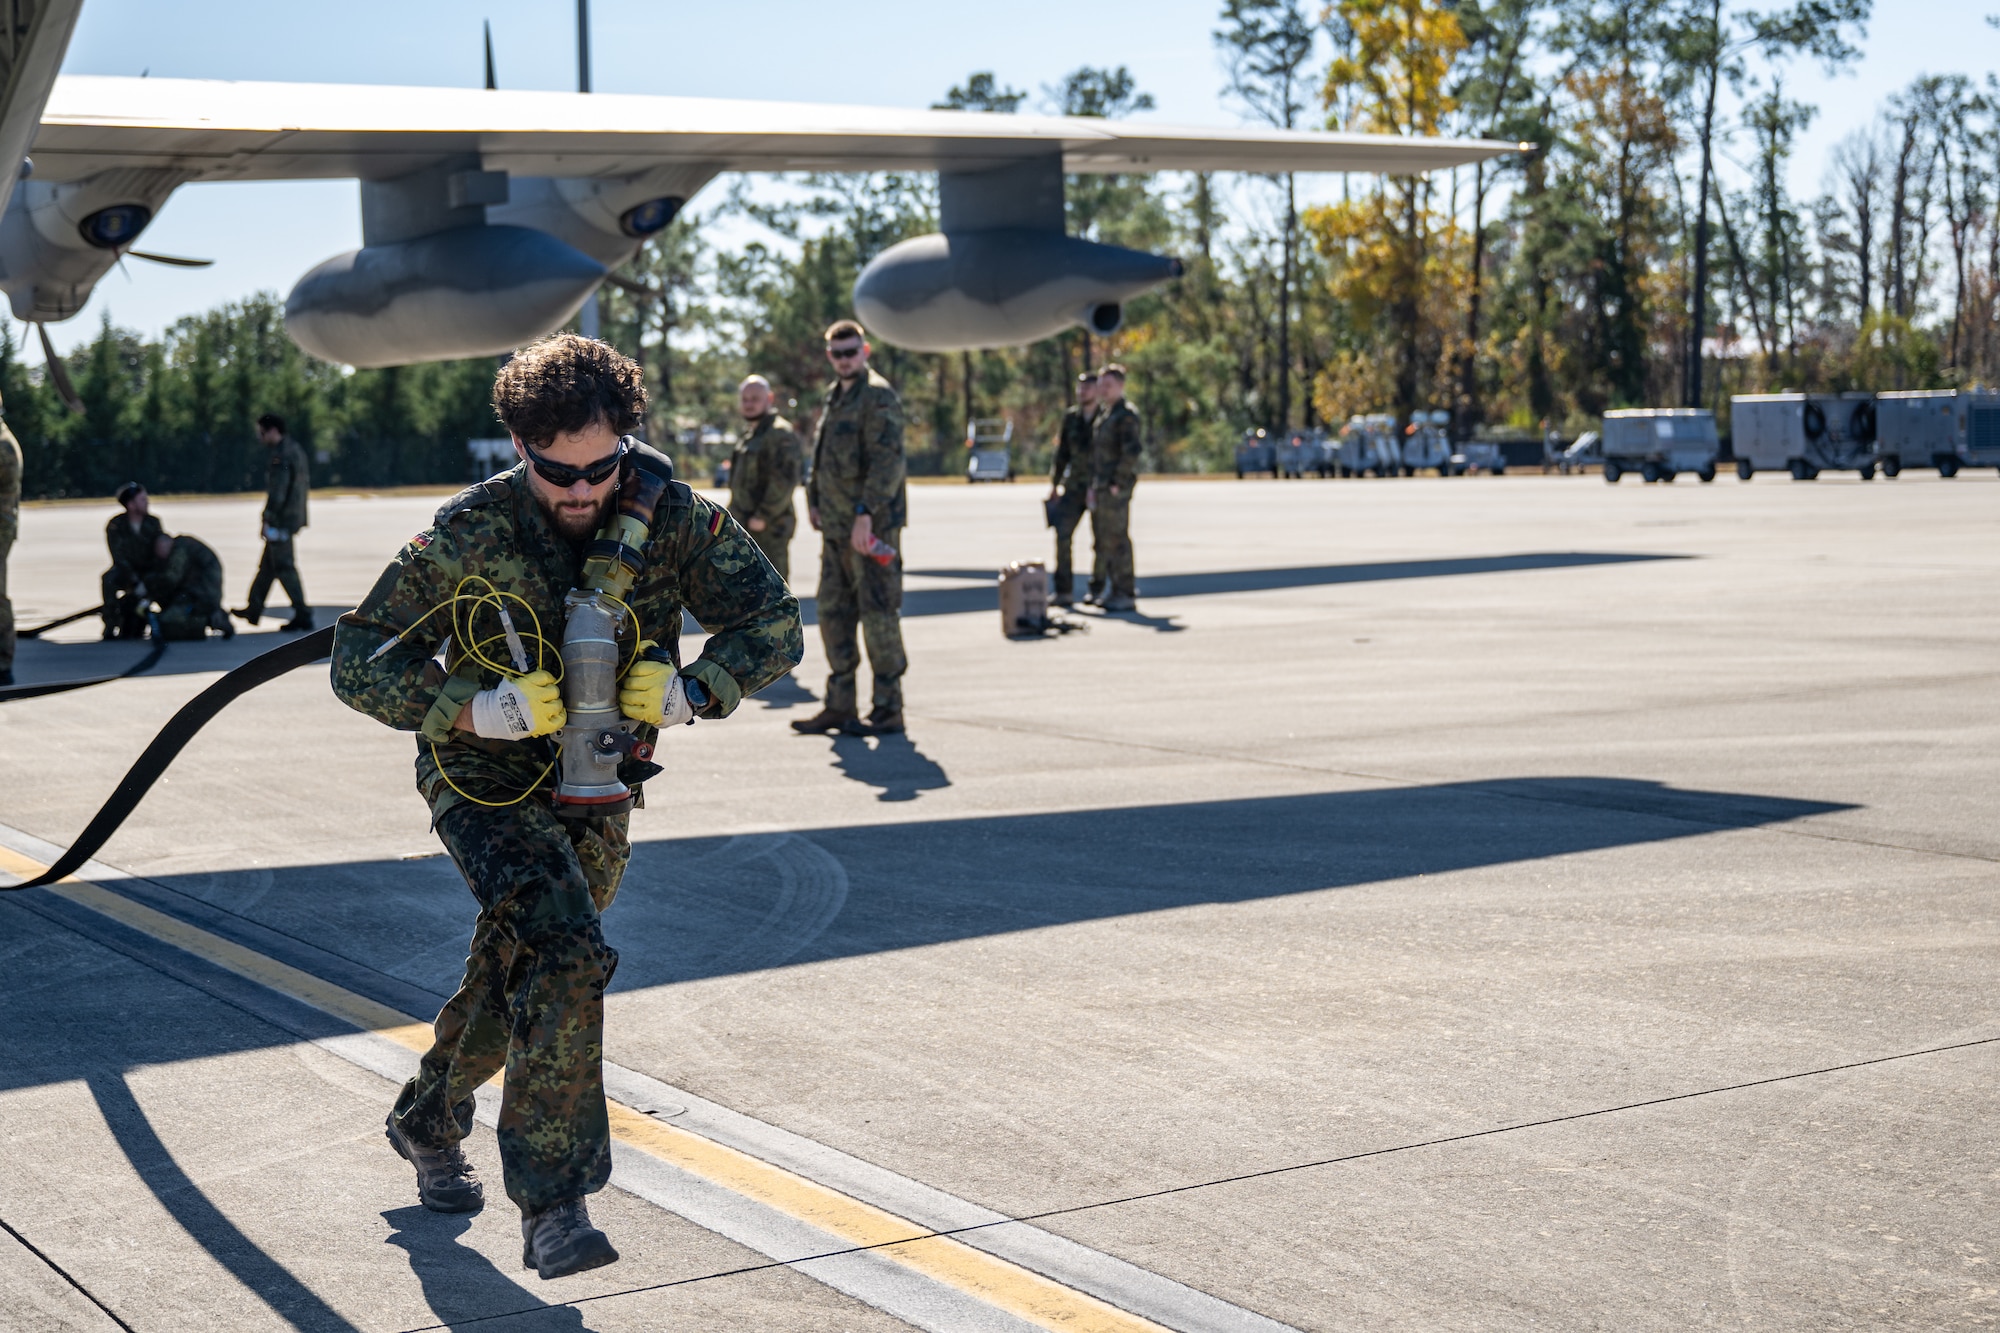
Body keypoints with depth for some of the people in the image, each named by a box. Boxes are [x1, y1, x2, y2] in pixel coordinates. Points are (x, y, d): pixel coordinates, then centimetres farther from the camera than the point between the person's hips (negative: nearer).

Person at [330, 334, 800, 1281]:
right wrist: (476, 710, -32)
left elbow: (773, 623, -10)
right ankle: (551, 1204, -22)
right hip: (487, 781, -4)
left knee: (517, 976, 18)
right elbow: (359, 661, -16)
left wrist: (689, 691, -28)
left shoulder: (669, 515, -13)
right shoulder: (469, 535, -20)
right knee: (566, 955, -26)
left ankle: (428, 1123, 47)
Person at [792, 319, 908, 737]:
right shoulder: (834, 396, 18)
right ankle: (840, 705, 16)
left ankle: (888, 709, 1)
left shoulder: (878, 396, -10)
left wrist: (866, 512, -25)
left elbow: (887, 460, -19)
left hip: (872, 525, -9)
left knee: (878, 613, -5)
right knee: (833, 612, 10)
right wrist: (813, 500, 20)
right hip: (836, 526, 9)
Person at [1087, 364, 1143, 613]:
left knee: (1116, 540, -8)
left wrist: (1117, 484, -20)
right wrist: (1093, 486, 17)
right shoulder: (1103, 414, 18)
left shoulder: (1126, 415, -11)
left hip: (1116, 488, -10)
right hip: (1101, 487, 10)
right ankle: (1117, 589, 20)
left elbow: (1132, 450, -21)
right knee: (1103, 541, 12)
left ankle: (1125, 595, -4)